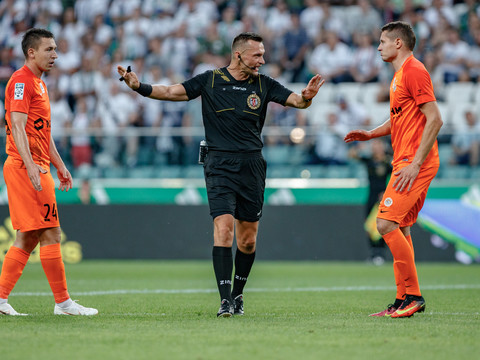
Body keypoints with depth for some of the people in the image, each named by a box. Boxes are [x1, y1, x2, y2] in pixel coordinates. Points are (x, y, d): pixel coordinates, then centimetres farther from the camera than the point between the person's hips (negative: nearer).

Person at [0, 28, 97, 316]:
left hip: (36, 167, 10)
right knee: (50, 233, -8)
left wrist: (60, 166, 24)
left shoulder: (38, 83, 21)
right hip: (27, 167, -10)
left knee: (28, 237, 9)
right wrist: (30, 166, -27)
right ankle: (63, 302, -5)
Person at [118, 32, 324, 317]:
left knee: (248, 240, 6)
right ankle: (225, 300, -16)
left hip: (252, 167, 3)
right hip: (220, 165, -3)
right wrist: (139, 86, -14)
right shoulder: (210, 80, 2)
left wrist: (306, 98, -22)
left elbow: (295, 100, 2)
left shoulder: (263, 84, 7)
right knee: (223, 228, -16)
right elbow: (172, 92, 1)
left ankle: (238, 294, 26)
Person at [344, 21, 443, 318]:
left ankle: (412, 295, -11)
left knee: (386, 223, -15)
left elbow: (435, 119, -19)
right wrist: (371, 134, 16)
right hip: (405, 161, 10)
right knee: (400, 229, 10)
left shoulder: (414, 71, -12)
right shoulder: (400, 74, 19)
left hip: (415, 163, -10)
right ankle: (406, 300, 13)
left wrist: (415, 163, -22)